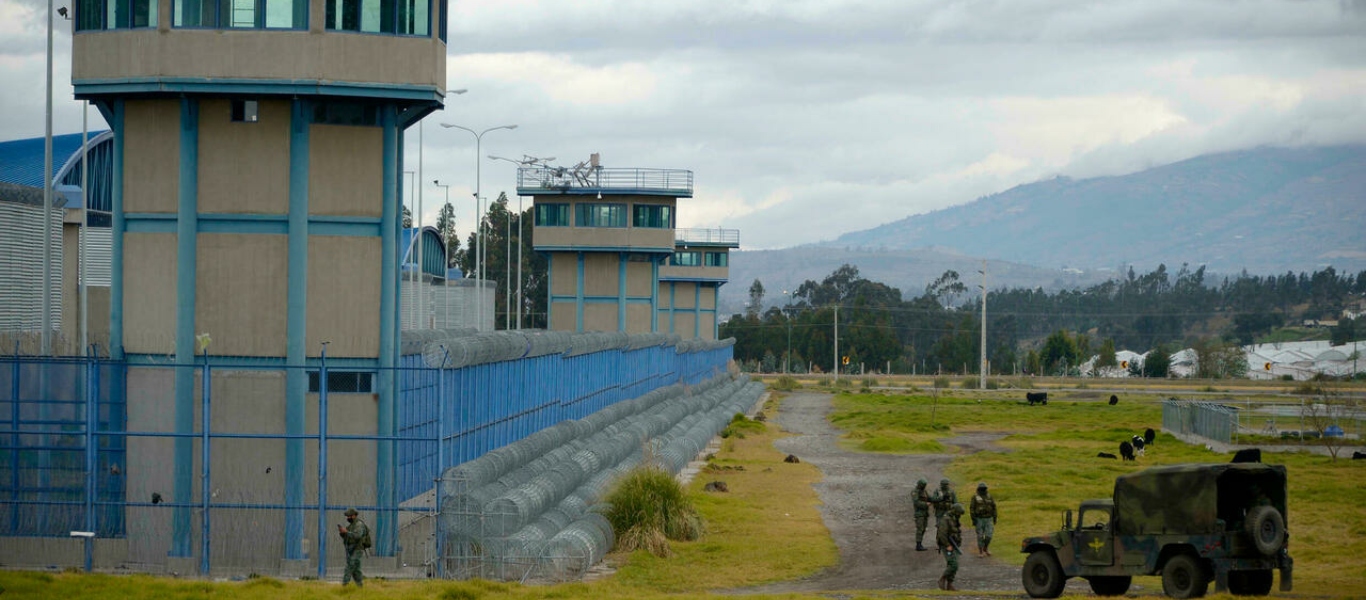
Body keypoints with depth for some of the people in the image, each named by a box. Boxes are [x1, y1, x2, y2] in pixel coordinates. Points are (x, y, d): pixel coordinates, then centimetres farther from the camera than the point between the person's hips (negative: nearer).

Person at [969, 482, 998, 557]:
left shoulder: (989, 497, 1)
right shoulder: (975, 497, -6)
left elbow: (994, 507, 7)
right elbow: (972, 508, -8)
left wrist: (995, 518, 5)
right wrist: (973, 520, -13)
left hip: (988, 519, 2)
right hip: (979, 519, -2)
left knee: (988, 535, -3)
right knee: (980, 536, 0)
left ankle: (985, 548, 22)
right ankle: (980, 552, 11)